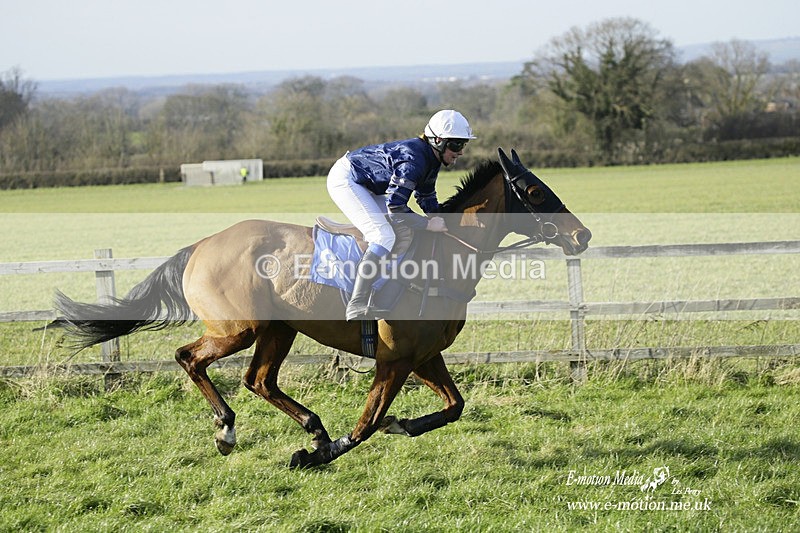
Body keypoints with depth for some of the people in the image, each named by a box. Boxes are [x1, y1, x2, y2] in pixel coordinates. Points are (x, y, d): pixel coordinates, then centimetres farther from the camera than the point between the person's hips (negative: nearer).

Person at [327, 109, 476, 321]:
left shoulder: (431, 157, -1)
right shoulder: (413, 159, -30)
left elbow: (426, 196, 14)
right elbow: (395, 209, -31)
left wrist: (441, 220, -1)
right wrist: (429, 224, -23)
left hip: (365, 185, 11)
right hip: (344, 179, -11)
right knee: (384, 237, -21)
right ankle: (356, 307, -26)